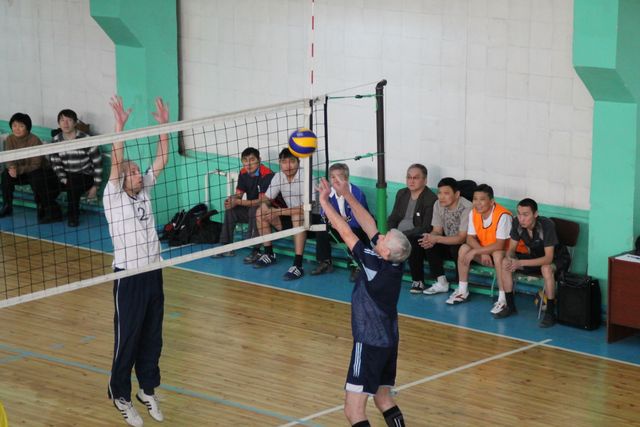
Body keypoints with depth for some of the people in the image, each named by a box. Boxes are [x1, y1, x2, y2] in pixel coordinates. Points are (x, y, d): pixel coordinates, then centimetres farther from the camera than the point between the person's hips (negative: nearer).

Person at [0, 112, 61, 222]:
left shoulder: (34, 141, -24)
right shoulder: (10, 139, -9)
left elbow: (35, 165, -24)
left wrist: (18, 170, -37)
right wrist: (12, 168, -35)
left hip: (40, 171, -5)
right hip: (22, 172, 5)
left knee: (36, 178, -36)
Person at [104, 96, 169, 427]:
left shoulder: (144, 191, 8)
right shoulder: (113, 197, -8)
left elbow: (161, 160, 4)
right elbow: (116, 163, -22)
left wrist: (163, 125, -4)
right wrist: (119, 126, -30)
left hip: (154, 273, 6)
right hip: (129, 277, -6)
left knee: (152, 338, 13)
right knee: (127, 340, 2)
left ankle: (148, 389, 27)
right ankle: (120, 397, 15)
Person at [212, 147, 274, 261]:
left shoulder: (267, 174, -22)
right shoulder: (243, 173, 1)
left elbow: (262, 201, -25)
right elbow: (239, 194, 5)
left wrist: (238, 202, -28)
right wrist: (232, 199, -21)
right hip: (250, 207, 7)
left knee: (254, 210, -35)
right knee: (230, 210, -10)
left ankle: (256, 250, -33)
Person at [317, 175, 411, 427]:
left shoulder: (375, 266, -21)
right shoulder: (394, 262, -2)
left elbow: (346, 232, -15)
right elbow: (369, 226, 6)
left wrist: (324, 200, -6)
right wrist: (346, 195, 7)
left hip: (370, 343, -9)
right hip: (390, 341, 9)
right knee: (383, 400, 22)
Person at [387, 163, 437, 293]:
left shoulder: (431, 199, -10)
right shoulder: (402, 194, 13)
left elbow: (426, 228, -15)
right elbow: (392, 219, 17)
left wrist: (403, 234, -23)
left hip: (417, 238, -6)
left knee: (411, 244, -37)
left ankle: (418, 281, -17)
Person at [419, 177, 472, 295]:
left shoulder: (466, 208, -26)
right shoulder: (438, 205, -6)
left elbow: (462, 238, -29)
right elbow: (437, 231, -2)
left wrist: (436, 239, -37)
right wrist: (430, 238, -28)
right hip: (449, 241, 6)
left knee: (457, 248, -35)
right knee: (429, 245, -18)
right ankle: (441, 283, -7)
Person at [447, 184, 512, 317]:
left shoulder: (502, 215, -28)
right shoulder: (473, 213, -8)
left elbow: (499, 245, -31)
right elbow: (470, 238, -3)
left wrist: (475, 252, -30)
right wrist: (482, 252, -22)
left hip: (506, 252, -7)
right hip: (485, 250, 7)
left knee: (497, 255, -37)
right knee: (464, 248, -13)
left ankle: (503, 300, -31)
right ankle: (462, 292, -2)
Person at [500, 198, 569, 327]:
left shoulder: (547, 225, -33)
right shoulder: (517, 223, -16)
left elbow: (548, 258, -36)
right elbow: (511, 249, -7)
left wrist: (521, 263, -44)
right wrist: (510, 259, -32)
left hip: (557, 258, -6)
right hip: (535, 256, 6)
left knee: (546, 268, -39)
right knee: (505, 263, -14)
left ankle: (550, 313, -27)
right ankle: (510, 306, -1)